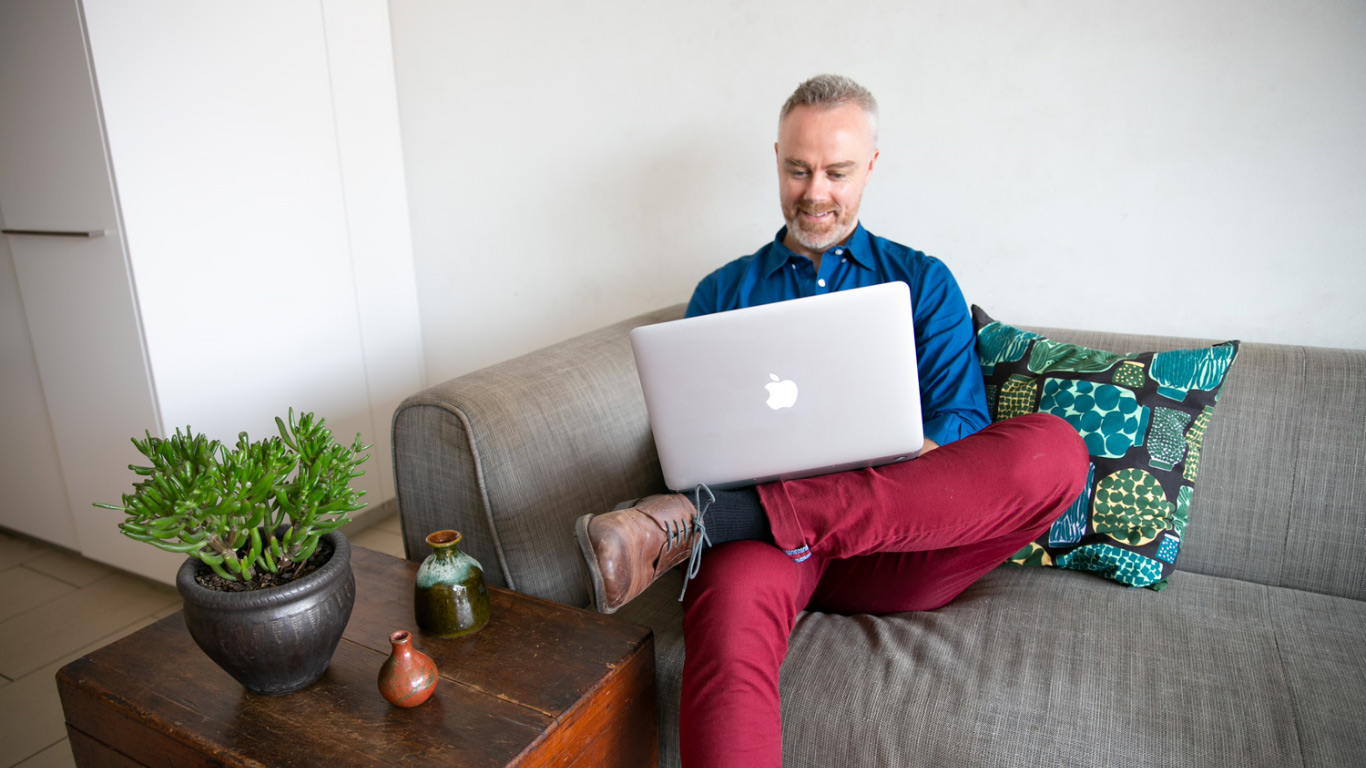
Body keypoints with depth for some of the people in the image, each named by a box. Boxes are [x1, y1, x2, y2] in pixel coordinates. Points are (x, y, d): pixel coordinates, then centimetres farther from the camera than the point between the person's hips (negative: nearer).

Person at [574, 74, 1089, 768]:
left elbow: (963, 428, 7)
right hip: (764, 542, -2)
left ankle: (705, 518, -32)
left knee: (1054, 450, -28)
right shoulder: (722, 291, 19)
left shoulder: (922, 282, 17)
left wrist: (892, 466, -16)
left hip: (899, 550, 2)